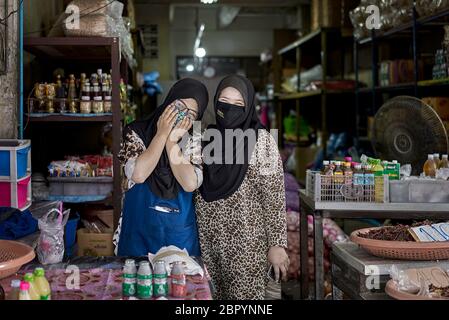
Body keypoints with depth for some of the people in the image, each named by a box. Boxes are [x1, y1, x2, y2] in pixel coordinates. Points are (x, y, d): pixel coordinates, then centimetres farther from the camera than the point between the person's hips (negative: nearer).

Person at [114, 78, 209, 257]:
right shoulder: (137, 132, -4)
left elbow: (190, 184, -17)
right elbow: (138, 174, -20)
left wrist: (172, 142, -15)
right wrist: (162, 134, -16)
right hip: (139, 231, -1)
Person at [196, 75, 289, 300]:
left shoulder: (261, 140, -7)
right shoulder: (208, 137, 7)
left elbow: (274, 197, -10)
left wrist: (277, 244, -13)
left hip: (247, 241, -4)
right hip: (209, 239, 4)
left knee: (246, 296, 0)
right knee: (216, 296, 10)